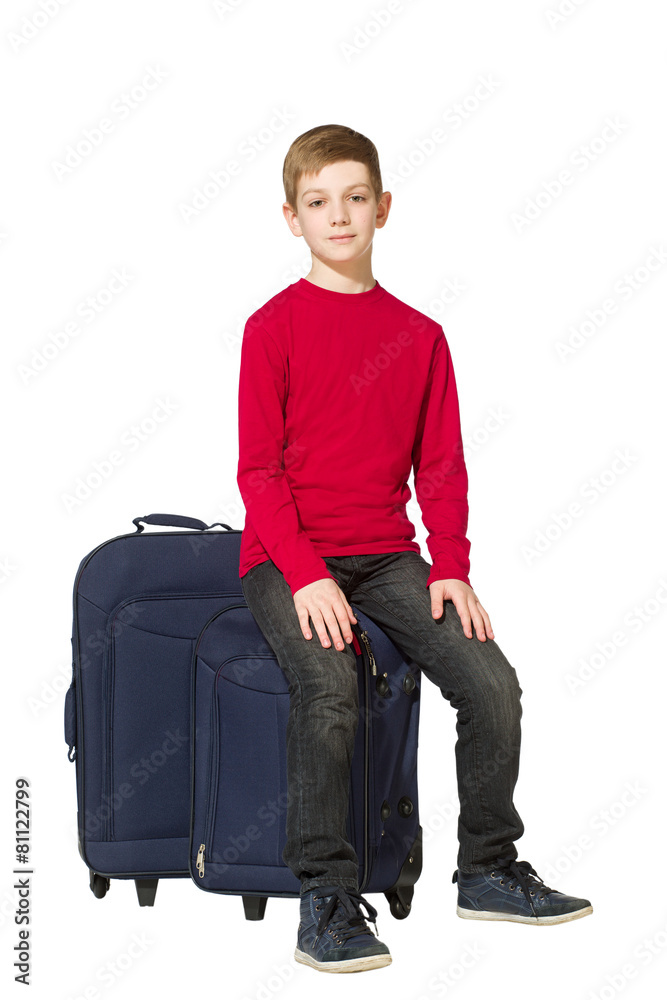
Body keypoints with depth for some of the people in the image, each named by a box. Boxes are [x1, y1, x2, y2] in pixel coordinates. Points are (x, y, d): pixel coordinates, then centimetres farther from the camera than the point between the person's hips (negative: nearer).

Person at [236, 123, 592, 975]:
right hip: (288, 559, -4)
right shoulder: (274, 326, -2)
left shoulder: (419, 335, 9)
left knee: (491, 682, -12)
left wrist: (450, 567, -2)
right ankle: (325, 900, -19)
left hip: (387, 556, 4)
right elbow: (259, 468, -6)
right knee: (329, 687, -30)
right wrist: (305, 574, -17)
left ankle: (488, 871, 8)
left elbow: (441, 466, 11)